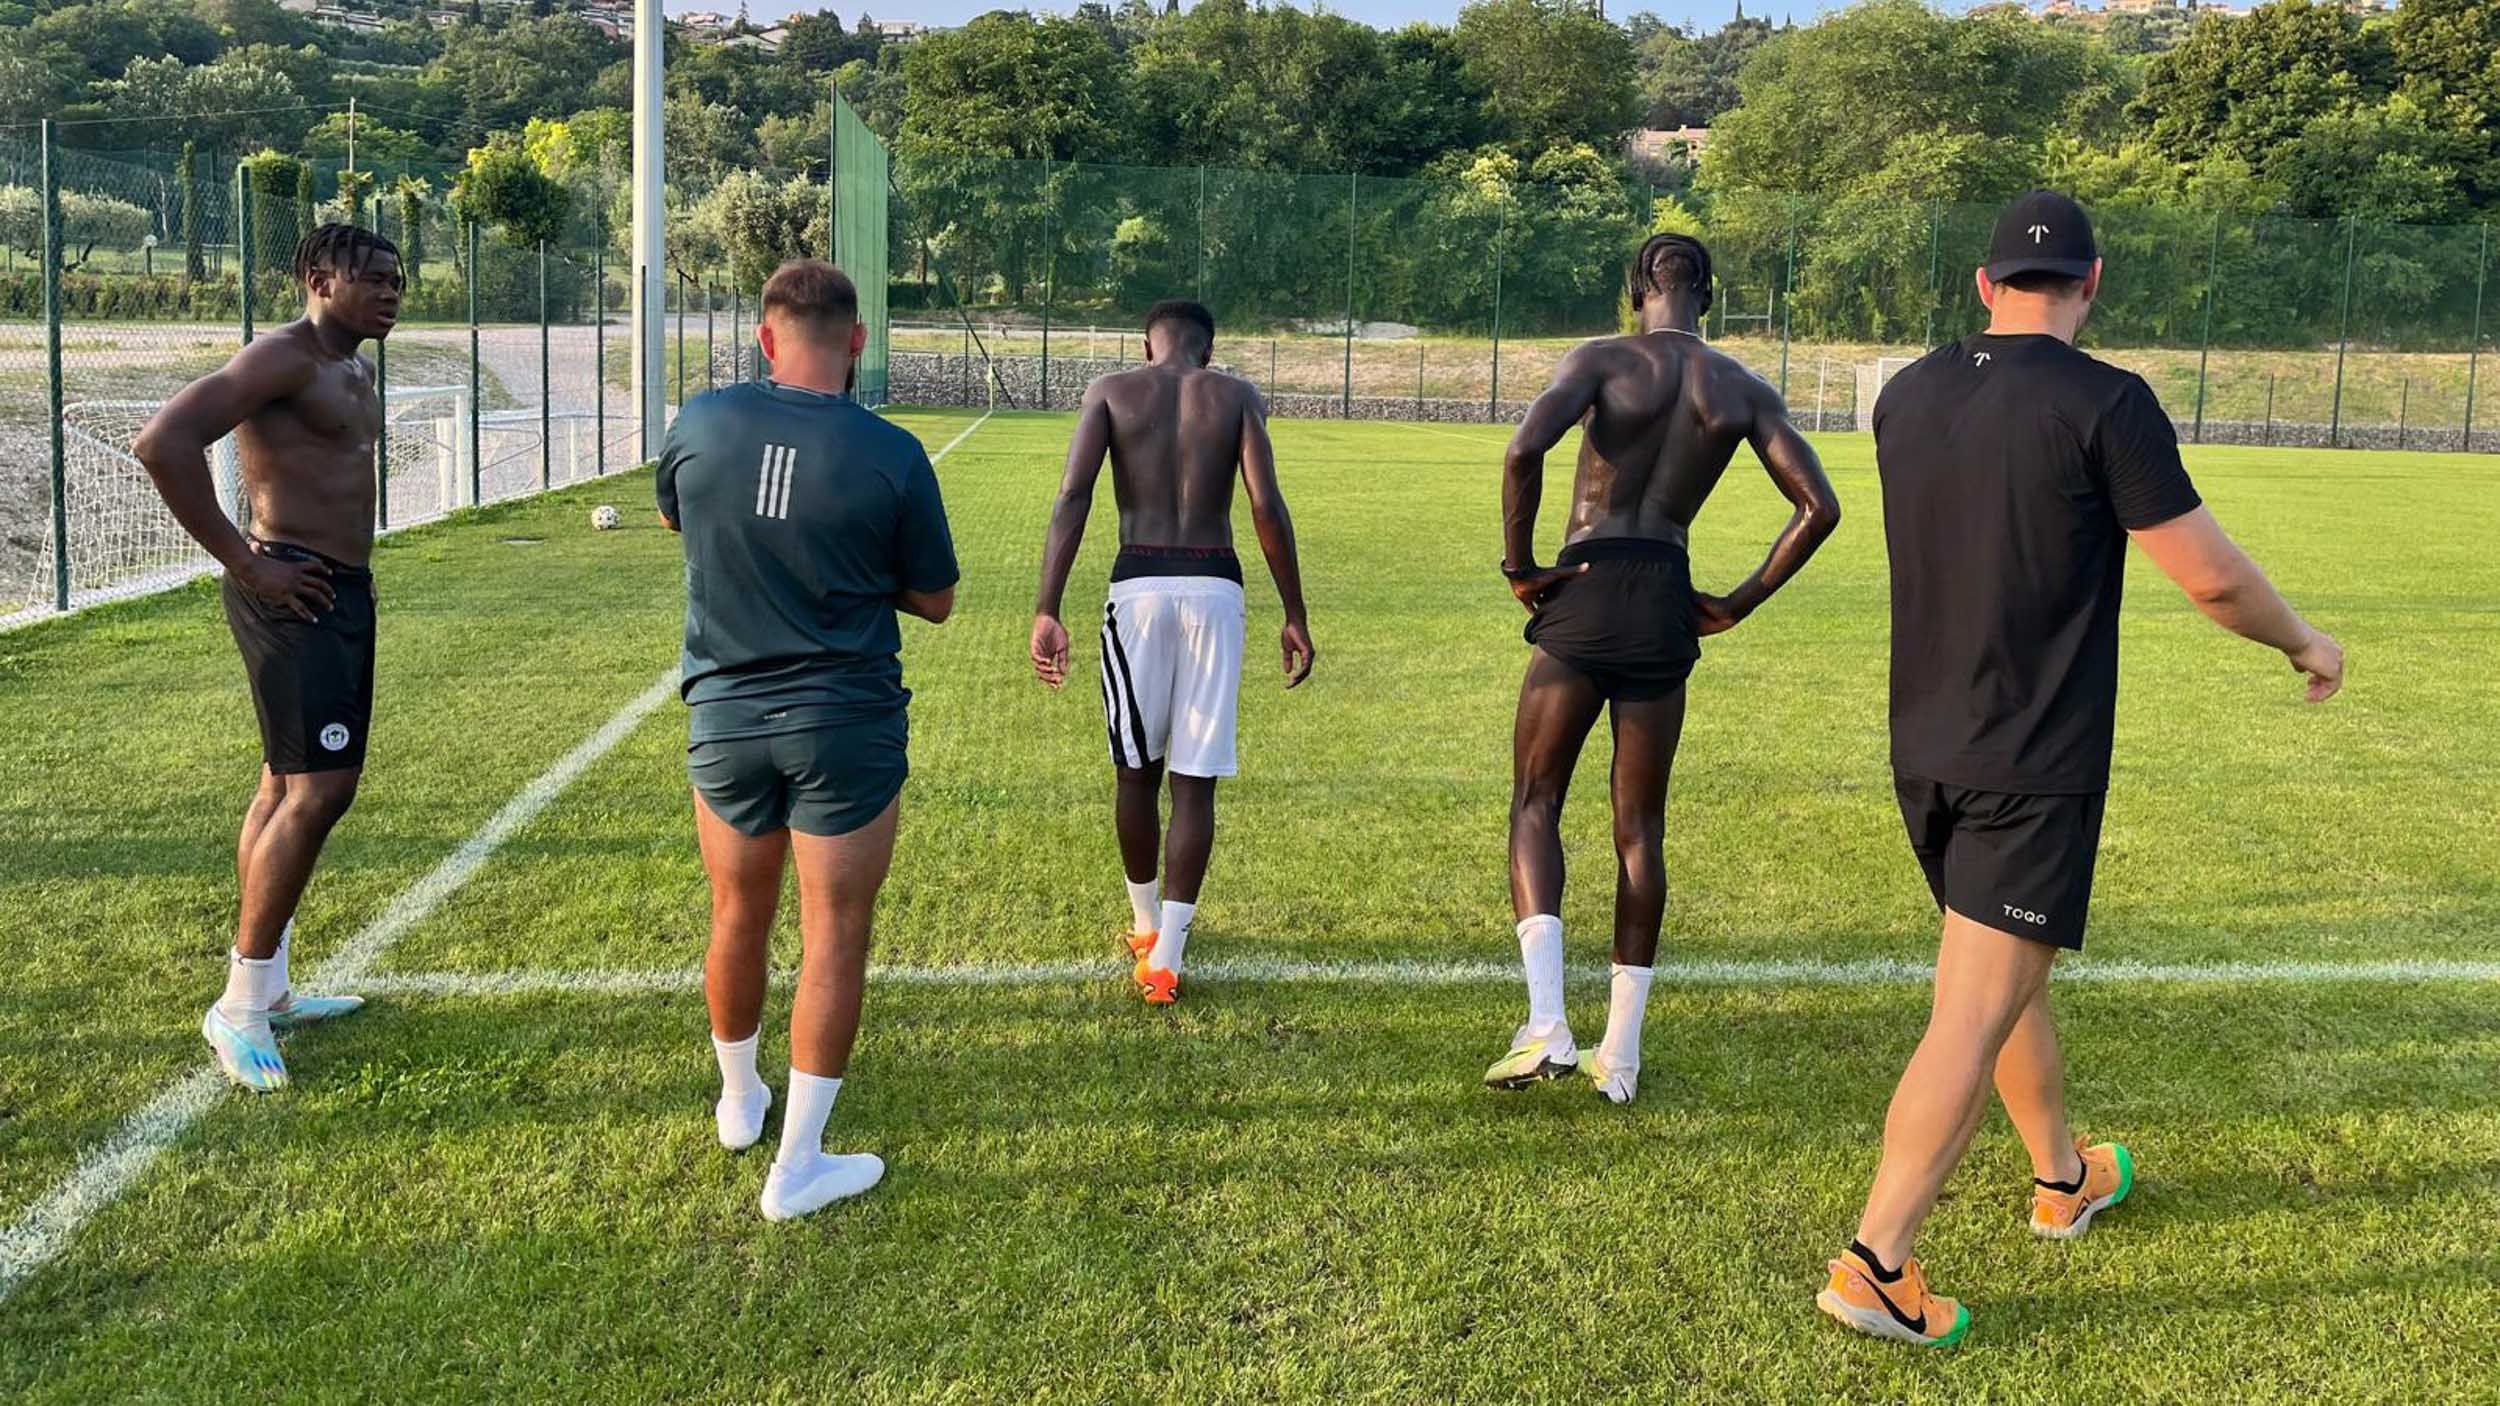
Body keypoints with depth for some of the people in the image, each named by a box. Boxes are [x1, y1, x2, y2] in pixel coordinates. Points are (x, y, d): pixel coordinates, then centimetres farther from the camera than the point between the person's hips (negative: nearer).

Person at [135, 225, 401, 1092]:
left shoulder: (354, 376, 16)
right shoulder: (282, 359, -14)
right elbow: (164, 443, -26)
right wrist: (242, 561, -22)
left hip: (344, 593, 10)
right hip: (294, 594, -10)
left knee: (288, 787, 14)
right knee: (319, 790, -13)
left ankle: (265, 991, 24)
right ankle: (239, 1008, -4)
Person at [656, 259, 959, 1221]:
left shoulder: (702, 423, -6)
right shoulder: (891, 456, -13)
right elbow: (934, 601, -1)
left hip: (724, 718, 3)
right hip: (847, 726, -3)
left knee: (738, 918, 20)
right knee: (834, 936, 6)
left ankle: (738, 1101, 42)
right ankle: (797, 1167, 12)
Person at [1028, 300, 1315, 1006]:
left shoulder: (1110, 391, 8)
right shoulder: (1237, 396, 8)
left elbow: (1072, 498, -5)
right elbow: (1267, 507, -2)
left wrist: (1047, 612, -8)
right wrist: (1296, 615, 2)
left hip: (1138, 585, 0)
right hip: (1215, 586, 0)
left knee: (1138, 768, 17)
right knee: (1195, 780, 5)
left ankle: (1146, 925, 33)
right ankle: (1164, 958, 4)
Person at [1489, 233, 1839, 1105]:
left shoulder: (1604, 360, -2)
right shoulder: (1744, 392, 8)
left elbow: (1524, 450, -20)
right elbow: (1819, 508, 4)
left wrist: (1519, 566, -9)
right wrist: (1740, 603, 9)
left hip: (1584, 595, -3)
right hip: (1668, 609, 3)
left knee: (1536, 803, 9)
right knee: (1639, 827, 11)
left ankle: (1546, 1025, -7)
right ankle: (1620, 1055, 15)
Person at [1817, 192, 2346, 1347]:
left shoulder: (1905, 397, 4)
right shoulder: (2104, 403, -14)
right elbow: (2211, 576, -11)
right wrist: (2303, 645, 8)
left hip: (1925, 752, 7)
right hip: (2035, 769, -7)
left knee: (2012, 974, 23)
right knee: (1974, 1015, -3)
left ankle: (2065, 1179, 42)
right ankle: (1876, 1265, -3)